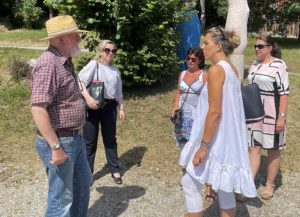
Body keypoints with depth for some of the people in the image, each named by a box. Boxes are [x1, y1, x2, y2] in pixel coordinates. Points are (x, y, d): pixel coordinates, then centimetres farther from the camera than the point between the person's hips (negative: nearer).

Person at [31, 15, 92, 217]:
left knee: (83, 182, 25)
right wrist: (56, 147, -26)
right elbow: (38, 110, -28)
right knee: (62, 198, 4)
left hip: (75, 138, 10)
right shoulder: (48, 64, -22)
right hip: (59, 141, -10)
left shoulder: (65, 61, 10)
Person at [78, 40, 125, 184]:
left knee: (110, 139, 14)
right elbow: (80, 81, -17)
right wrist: (88, 98, -28)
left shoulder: (115, 70, 13)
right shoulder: (94, 65, -5)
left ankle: (115, 170, 26)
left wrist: (121, 108, 15)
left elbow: (119, 92, 19)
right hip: (93, 106, -5)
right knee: (90, 141, 3)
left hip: (110, 107, 5)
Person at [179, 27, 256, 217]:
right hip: (229, 138, 9)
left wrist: (203, 146, -20)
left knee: (190, 183, 5)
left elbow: (215, 112, -22)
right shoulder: (232, 69, 11)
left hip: (216, 140, -9)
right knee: (224, 187, 16)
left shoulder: (216, 70, -17)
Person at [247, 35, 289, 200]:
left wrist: (281, 117, -19)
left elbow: (284, 93, -14)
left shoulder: (279, 65, -12)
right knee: (253, 148, 6)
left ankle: (270, 185, 23)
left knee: (273, 150, 8)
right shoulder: (255, 65, 9)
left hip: (272, 115, -6)